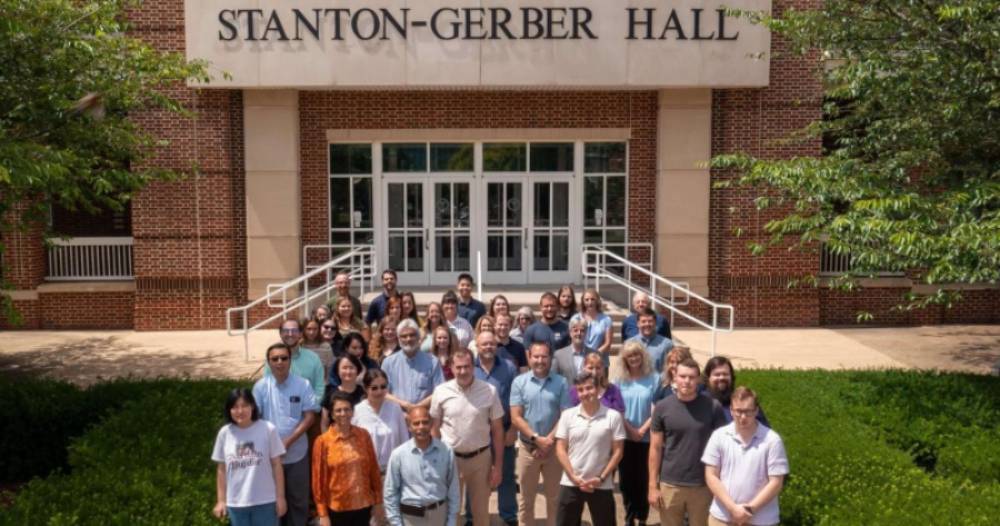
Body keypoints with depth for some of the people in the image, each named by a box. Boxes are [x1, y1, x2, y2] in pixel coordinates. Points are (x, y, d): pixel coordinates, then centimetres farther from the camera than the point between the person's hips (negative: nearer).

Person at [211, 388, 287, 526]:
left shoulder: (268, 429, -10)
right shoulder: (225, 433, -2)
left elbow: (276, 465, -5)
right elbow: (221, 469, 6)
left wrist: (280, 497, -4)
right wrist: (221, 500, 7)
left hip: (265, 501, -2)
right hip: (236, 503, 3)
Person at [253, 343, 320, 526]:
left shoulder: (303, 385, -7)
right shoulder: (260, 386, -4)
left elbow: (310, 417, -9)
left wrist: (288, 442, -16)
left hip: (297, 453, -1)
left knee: (298, 499, 10)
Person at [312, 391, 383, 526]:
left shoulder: (363, 435, 0)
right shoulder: (323, 441, -9)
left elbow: (373, 469, 5)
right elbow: (319, 479, -6)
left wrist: (378, 501, 5)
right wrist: (322, 513, -6)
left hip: (363, 505, 3)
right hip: (337, 507, -2)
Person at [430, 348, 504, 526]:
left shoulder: (489, 391, -9)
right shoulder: (441, 391, -8)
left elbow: (497, 430, -3)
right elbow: (435, 428, 2)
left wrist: (498, 465, -3)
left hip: (480, 457, 0)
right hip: (450, 457, 0)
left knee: (481, 510, 15)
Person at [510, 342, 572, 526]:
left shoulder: (561, 383, -2)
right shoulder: (519, 382, -3)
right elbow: (516, 418, -7)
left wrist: (549, 440, -15)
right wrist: (537, 439, -15)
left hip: (554, 447, 0)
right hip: (527, 447, 0)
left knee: (554, 497, 12)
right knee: (526, 499, 12)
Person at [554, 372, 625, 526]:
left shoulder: (613, 416, -4)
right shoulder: (568, 415, 0)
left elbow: (617, 451, -2)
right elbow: (560, 449, 1)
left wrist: (601, 478, -9)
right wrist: (574, 477, -9)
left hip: (601, 485, -1)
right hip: (570, 484, 1)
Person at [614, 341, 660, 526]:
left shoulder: (655, 379, -5)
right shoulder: (620, 380, 1)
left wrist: (642, 430, -12)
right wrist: (630, 430, -11)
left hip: (647, 439, -2)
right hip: (625, 438, 2)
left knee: (644, 479, 6)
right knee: (626, 479, 8)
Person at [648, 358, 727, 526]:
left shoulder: (713, 407, -6)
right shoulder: (662, 407, -4)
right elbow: (655, 448, 0)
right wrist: (653, 485, -2)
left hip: (703, 485, 0)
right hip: (670, 484, 1)